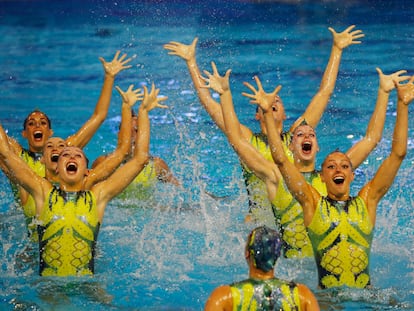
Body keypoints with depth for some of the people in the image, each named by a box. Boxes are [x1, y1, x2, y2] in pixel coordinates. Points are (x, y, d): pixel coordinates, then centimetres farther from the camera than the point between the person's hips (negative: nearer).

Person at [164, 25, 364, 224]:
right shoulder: (247, 140, 9)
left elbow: (324, 92, 15)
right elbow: (208, 102, 12)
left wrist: (337, 50, 17)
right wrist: (191, 62, 14)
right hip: (257, 224, -1)